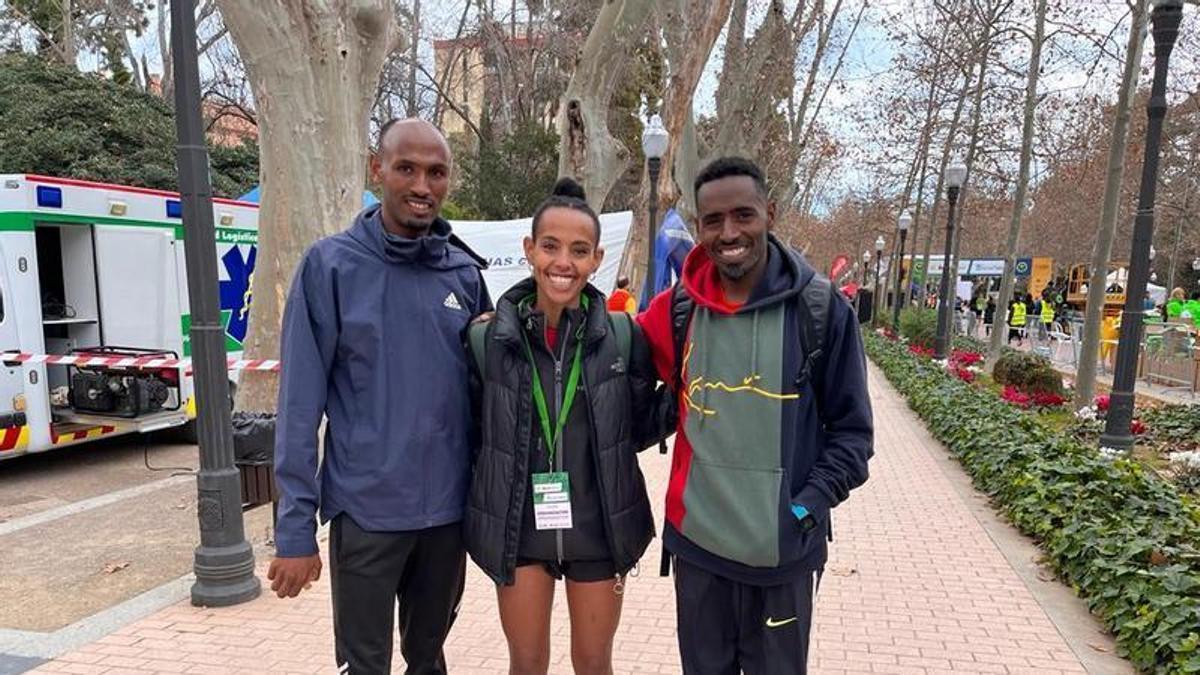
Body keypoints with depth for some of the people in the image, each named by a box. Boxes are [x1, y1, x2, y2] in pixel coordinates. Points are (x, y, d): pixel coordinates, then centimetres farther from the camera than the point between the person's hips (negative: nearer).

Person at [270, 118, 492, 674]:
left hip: (448, 507, 4)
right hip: (366, 509, -3)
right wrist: (295, 528, -10)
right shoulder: (330, 265, -8)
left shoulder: (465, 272, 2)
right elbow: (300, 403, -9)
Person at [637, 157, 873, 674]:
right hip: (696, 541, 2)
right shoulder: (677, 308, -2)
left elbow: (851, 429, -3)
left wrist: (812, 501, -13)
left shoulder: (820, 308, -9)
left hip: (783, 548, -2)